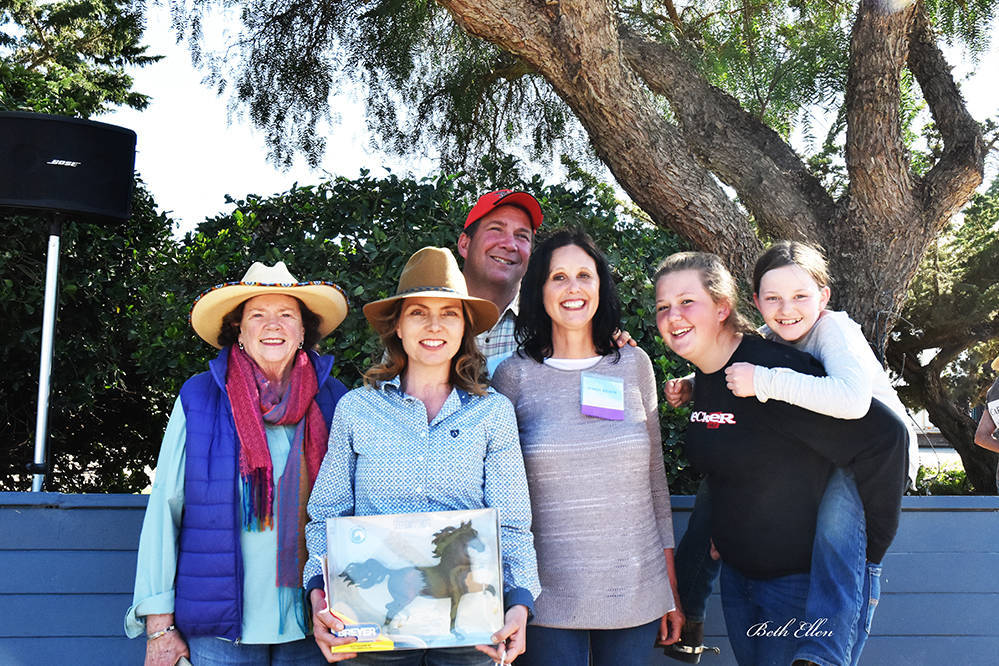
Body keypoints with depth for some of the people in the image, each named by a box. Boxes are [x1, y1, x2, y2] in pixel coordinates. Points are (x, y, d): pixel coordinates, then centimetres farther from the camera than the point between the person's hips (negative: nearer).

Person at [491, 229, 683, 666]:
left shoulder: (634, 365, 4)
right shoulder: (514, 375, -2)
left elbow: (655, 478, 10)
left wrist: (672, 587, 9)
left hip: (637, 593, 2)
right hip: (550, 594, -2)